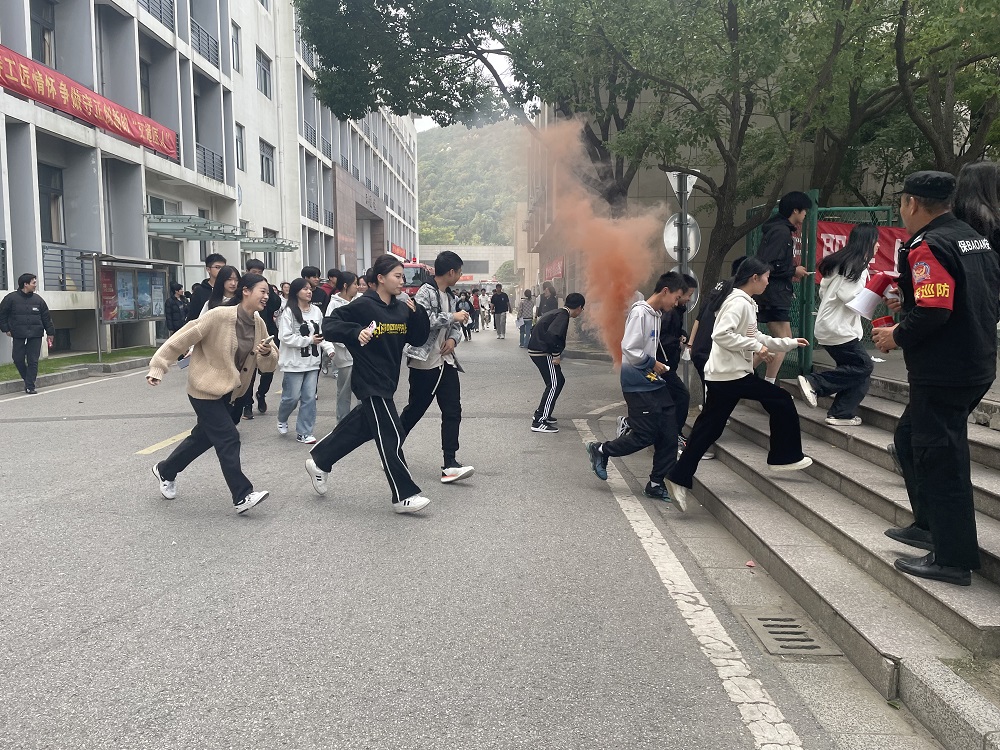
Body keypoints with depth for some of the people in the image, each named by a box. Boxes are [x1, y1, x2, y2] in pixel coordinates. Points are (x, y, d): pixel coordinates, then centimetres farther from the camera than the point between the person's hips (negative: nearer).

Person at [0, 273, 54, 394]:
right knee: (18, 358, 1)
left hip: (35, 335, 1)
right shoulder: (11, 298, 0)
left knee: (33, 360, -2)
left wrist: (50, 333, 10)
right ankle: (27, 379, 25)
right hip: (18, 335, -1)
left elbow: (46, 317, 12)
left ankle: (30, 386, 2)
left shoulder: (38, 299, 8)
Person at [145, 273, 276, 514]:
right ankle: (242, 496, -3)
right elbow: (183, 338, -17)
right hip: (205, 388, -8)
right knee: (228, 439, -10)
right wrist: (158, 367, -18)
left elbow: (267, 366, 1)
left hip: (228, 391, 8)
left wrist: (266, 353, -22)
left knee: (204, 436, 19)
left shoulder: (259, 325, -2)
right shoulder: (219, 316, -22)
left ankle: (165, 471, 41)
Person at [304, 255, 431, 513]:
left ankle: (318, 460, 39)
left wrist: (417, 313, -7)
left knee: (360, 428, 20)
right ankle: (404, 496, 3)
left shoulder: (402, 308, 6)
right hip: (369, 383, -8)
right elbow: (329, 326, -15)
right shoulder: (363, 305, -14)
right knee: (391, 437, -6)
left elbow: (419, 339, 8)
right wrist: (356, 332, -31)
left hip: (387, 382, 8)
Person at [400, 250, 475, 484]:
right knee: (414, 410, 6)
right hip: (424, 362, -7)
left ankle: (450, 465, -3)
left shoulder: (450, 296, 14)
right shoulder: (425, 292, -12)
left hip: (446, 361, 7)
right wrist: (453, 317, -19)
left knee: (453, 412, -2)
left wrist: (453, 338, -2)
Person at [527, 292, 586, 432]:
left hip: (536, 349, 10)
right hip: (542, 352, -10)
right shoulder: (563, 316, -14)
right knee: (554, 384, -9)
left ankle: (541, 414, 23)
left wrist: (556, 354, 18)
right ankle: (539, 422, -10)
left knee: (559, 381, 17)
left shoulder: (558, 313, 17)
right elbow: (552, 335, -28)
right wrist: (556, 355, -16)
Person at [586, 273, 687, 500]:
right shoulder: (640, 312, -17)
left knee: (668, 434, 6)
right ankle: (601, 451, 17)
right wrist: (653, 364, -13)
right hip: (638, 385, -9)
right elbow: (629, 350, -22)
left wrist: (661, 366, 6)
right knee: (645, 436, -4)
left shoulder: (657, 315, 11)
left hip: (655, 383, 9)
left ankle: (657, 483, 17)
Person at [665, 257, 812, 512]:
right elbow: (721, 334, -25)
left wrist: (790, 343, 29)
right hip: (731, 376, -10)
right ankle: (786, 457, 15)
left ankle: (679, 479, 7)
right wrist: (757, 346, -19)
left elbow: (755, 337, 28)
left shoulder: (746, 304, 20)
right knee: (781, 400, 3)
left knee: (707, 429, 7)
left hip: (724, 376, 10)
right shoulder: (739, 302, -12)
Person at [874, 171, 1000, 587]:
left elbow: (932, 311, -27)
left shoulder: (928, 247, -17)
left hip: (942, 375, -10)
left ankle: (953, 559, 8)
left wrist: (897, 337, -9)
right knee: (910, 438, 23)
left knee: (940, 457, -1)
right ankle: (930, 526, 32)